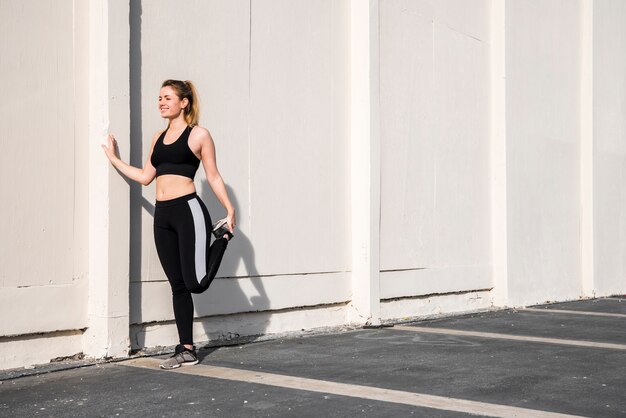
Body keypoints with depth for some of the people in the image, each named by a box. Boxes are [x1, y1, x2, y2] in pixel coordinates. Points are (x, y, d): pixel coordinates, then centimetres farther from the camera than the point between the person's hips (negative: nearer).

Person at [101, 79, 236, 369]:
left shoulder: (199, 135, 0)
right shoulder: (158, 137, 17)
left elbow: (213, 176, 1)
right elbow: (145, 176, 18)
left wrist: (230, 209, -5)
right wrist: (114, 159, 23)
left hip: (189, 211, -6)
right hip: (162, 216, 6)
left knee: (196, 283, -10)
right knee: (178, 286, 8)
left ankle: (222, 236, 17)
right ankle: (186, 350, 15)